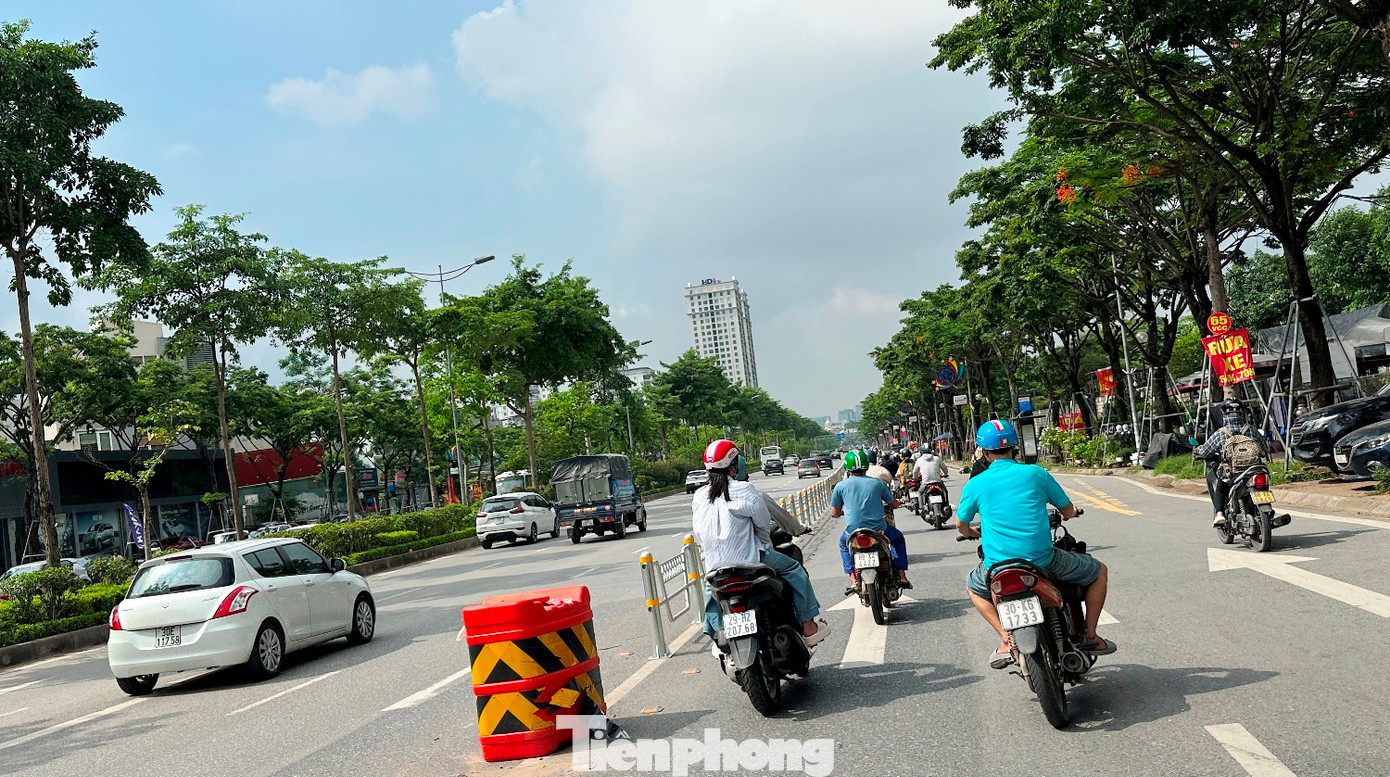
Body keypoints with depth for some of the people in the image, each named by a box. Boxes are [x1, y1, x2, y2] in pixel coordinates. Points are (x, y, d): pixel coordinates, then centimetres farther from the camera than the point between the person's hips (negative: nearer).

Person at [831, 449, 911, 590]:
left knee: (843, 543, 35)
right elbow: (894, 504, 10)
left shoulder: (840, 486, -1)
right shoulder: (877, 483, 0)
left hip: (854, 533, 0)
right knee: (899, 539, 32)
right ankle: (901, 576, 20)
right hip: (879, 530, 0)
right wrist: (886, 505, 34)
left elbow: (835, 513, 5)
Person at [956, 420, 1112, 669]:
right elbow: (1069, 512, 11)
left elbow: (961, 524, 16)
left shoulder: (974, 485, 1)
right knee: (1099, 572, 24)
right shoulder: (1036, 473, 0)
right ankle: (1090, 636, 24)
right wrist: (1066, 515, 36)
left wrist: (974, 534, 40)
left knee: (974, 587, 34)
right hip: (1042, 561, -1)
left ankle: (1006, 639, 16)